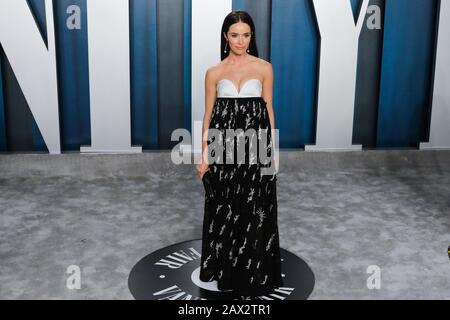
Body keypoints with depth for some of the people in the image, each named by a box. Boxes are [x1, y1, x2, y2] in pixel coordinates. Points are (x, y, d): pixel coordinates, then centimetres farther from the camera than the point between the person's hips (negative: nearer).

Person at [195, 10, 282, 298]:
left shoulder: (264, 68, 2)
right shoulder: (214, 72, 4)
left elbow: (268, 110, 5)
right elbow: (208, 115, 5)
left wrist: (272, 150, 2)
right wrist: (204, 156, 0)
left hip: (255, 147, -1)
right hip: (224, 147, 1)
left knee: (254, 212, 2)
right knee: (225, 211, 10)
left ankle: (252, 276, 17)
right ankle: (226, 270, 27)